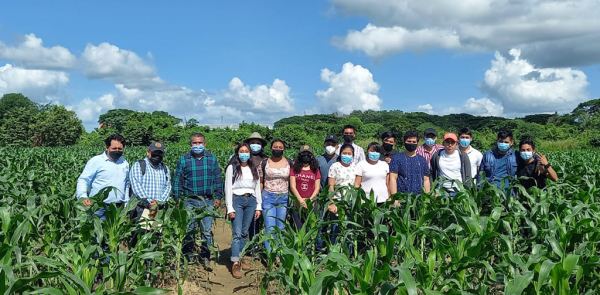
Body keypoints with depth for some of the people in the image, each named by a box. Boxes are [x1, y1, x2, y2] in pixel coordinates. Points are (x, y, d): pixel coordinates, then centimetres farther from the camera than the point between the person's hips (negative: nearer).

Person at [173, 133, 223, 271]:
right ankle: (188, 257, 18)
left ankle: (206, 258, 14)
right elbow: (177, 180, 7)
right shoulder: (183, 160, 5)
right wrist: (177, 199, 1)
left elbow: (218, 179, 12)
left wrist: (218, 197, 6)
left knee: (207, 230, 1)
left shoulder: (212, 159, 9)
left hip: (208, 201, 1)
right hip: (189, 201, 0)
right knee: (188, 229, 3)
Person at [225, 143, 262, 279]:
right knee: (237, 233, -11)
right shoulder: (232, 168, 3)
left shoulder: (254, 169, 15)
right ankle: (235, 264, -11)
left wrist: (258, 206, 9)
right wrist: (230, 208, -7)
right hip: (237, 200, -4)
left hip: (251, 201, 4)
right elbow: (228, 188, 0)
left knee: (244, 232, 7)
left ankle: (240, 259, 18)